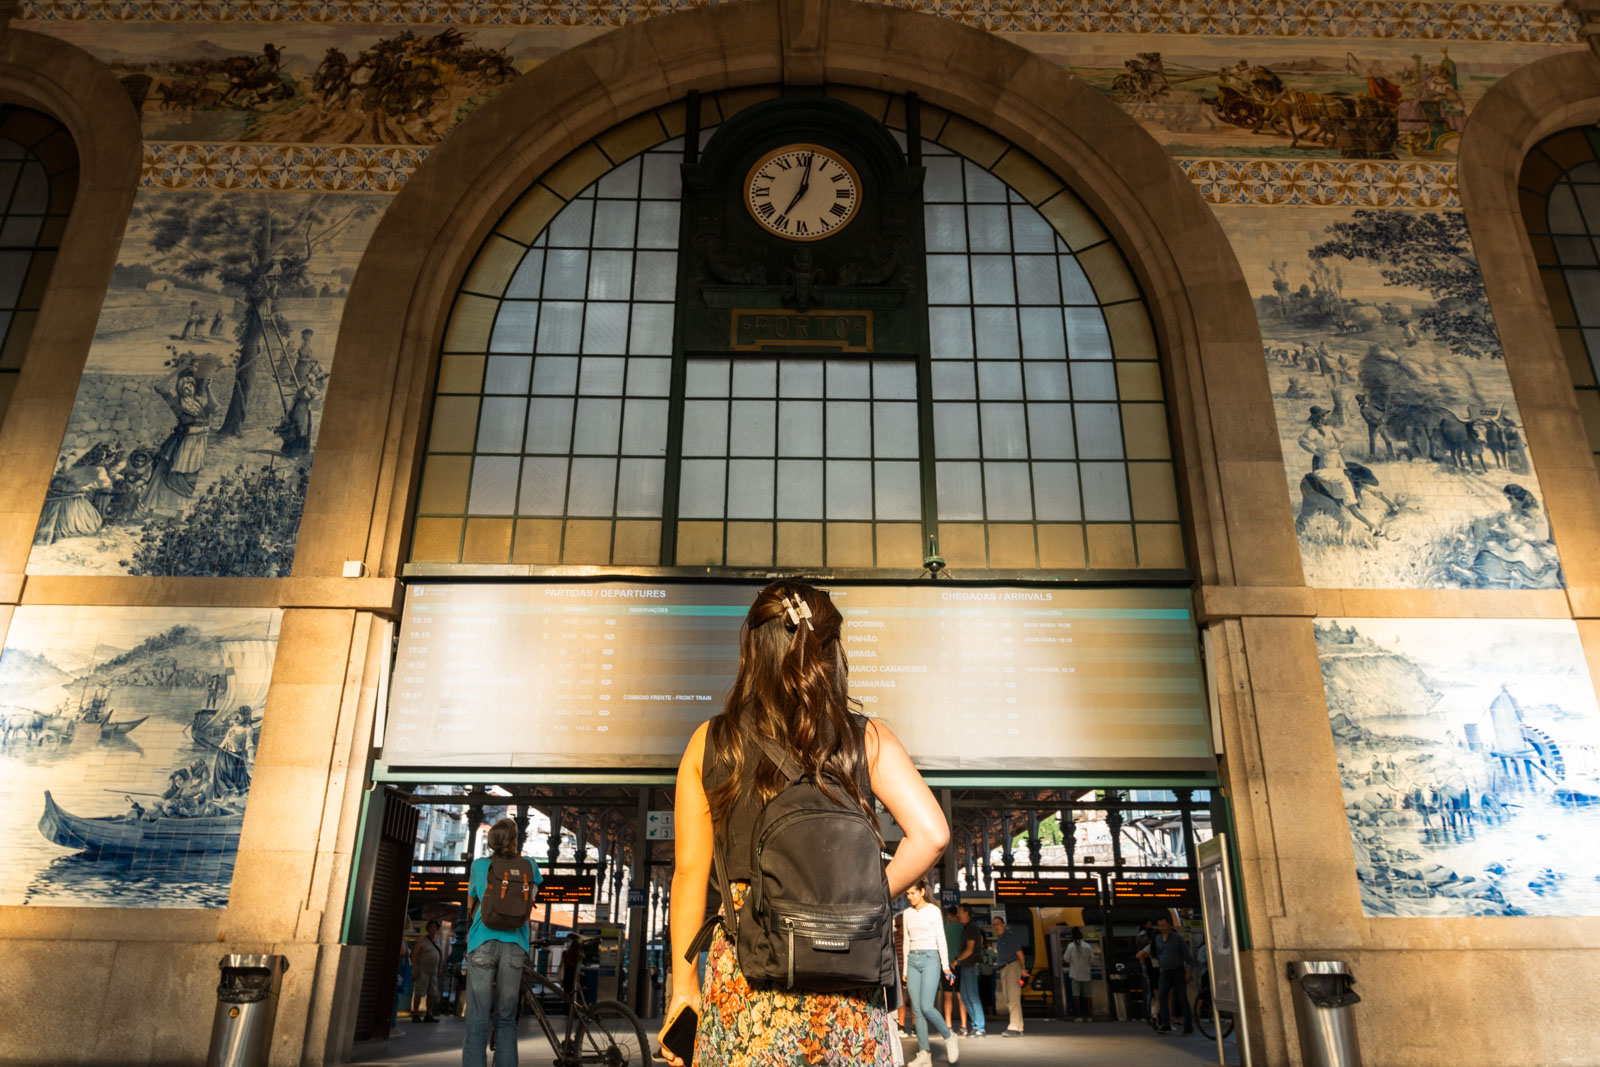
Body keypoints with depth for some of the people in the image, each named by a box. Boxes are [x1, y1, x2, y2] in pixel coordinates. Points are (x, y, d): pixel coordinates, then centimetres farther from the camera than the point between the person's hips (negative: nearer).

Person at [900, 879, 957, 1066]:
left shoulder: (933, 910, -2)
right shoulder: (907, 914, 13)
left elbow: (941, 938, -5)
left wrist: (945, 965, -11)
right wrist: (905, 969, 14)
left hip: (930, 959, -5)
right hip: (913, 961, 6)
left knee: (926, 1007, -15)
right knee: (916, 1010, 1)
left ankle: (948, 1037, 9)